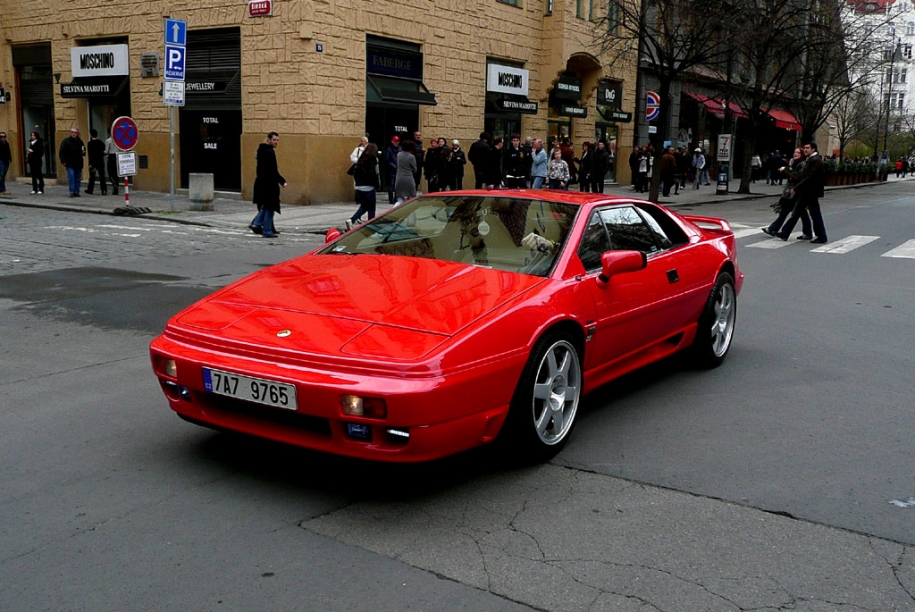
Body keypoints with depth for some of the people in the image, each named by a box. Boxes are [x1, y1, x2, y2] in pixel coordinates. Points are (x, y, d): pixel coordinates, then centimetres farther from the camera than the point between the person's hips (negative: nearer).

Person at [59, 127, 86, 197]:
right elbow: (61, 152, -5)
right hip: (70, 164, -4)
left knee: (78, 178, 6)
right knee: (71, 177, -12)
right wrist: (63, 161, -12)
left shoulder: (80, 142, 10)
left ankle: (76, 192, 11)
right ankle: (72, 192, -9)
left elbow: (83, 151, 23)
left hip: (78, 164, 4)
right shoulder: (66, 141, -3)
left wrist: (83, 153, -1)